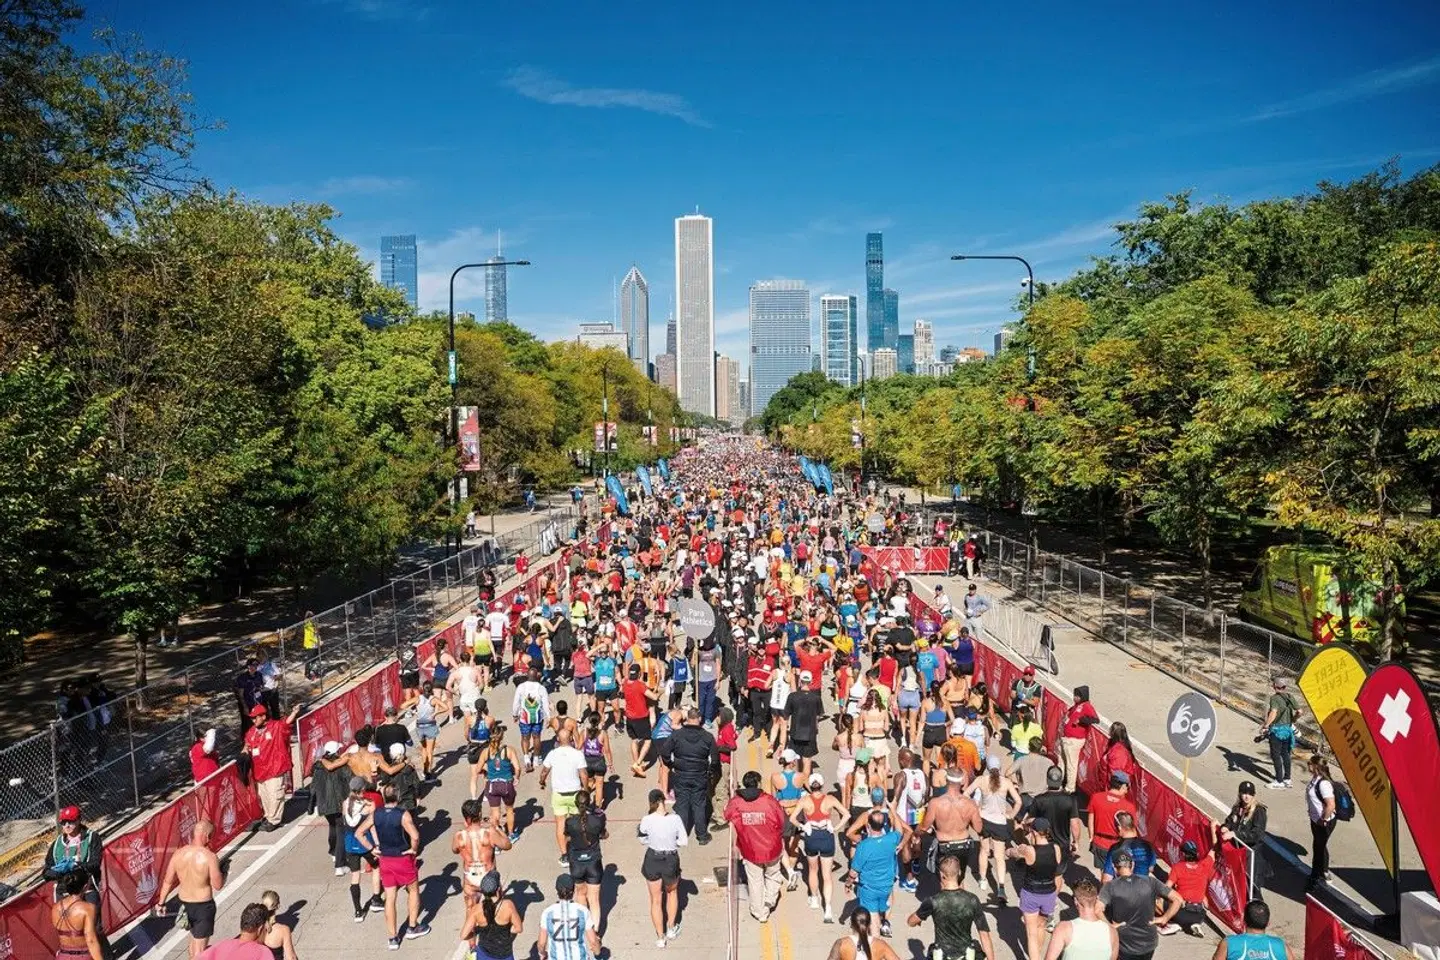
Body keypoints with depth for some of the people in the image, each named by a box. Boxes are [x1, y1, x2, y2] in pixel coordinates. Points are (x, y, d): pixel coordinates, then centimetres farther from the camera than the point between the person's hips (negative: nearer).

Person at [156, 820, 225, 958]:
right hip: (203, 906, -6)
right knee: (200, 947, 8)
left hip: (184, 904, 6)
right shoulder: (209, 857, -24)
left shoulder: (178, 854, -9)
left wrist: (161, 903, 14)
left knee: (194, 939, 29)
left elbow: (167, 881, 1)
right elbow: (218, 885, -17)